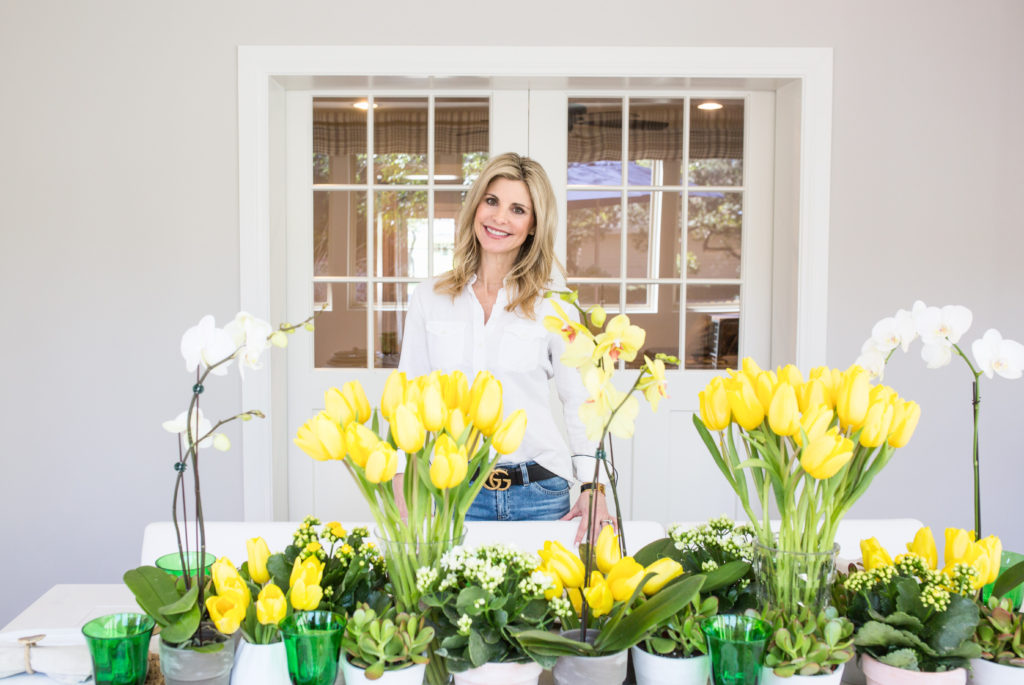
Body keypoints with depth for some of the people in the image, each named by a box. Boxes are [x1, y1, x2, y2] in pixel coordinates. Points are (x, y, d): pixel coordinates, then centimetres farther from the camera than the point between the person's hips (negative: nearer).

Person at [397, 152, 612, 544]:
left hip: (538, 495, 0)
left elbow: (581, 400, 6)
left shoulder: (551, 306, 1)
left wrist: (593, 489, -4)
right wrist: (405, 499, 0)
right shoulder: (429, 298, 4)